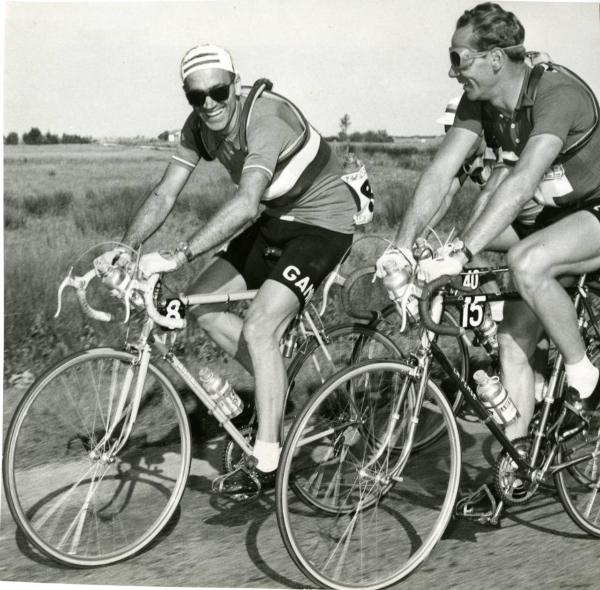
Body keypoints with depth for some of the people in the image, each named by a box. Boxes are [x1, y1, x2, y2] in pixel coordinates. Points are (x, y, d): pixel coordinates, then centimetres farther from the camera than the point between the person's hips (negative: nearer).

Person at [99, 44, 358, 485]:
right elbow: (165, 195, -5)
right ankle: (277, 386, 15)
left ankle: (266, 462, -14)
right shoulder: (201, 126, -6)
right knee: (202, 302, 0)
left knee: (259, 327, -22)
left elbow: (247, 204, -43)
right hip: (274, 220, 8)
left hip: (322, 222, -8)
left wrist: (179, 255, -48)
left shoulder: (265, 116, -30)